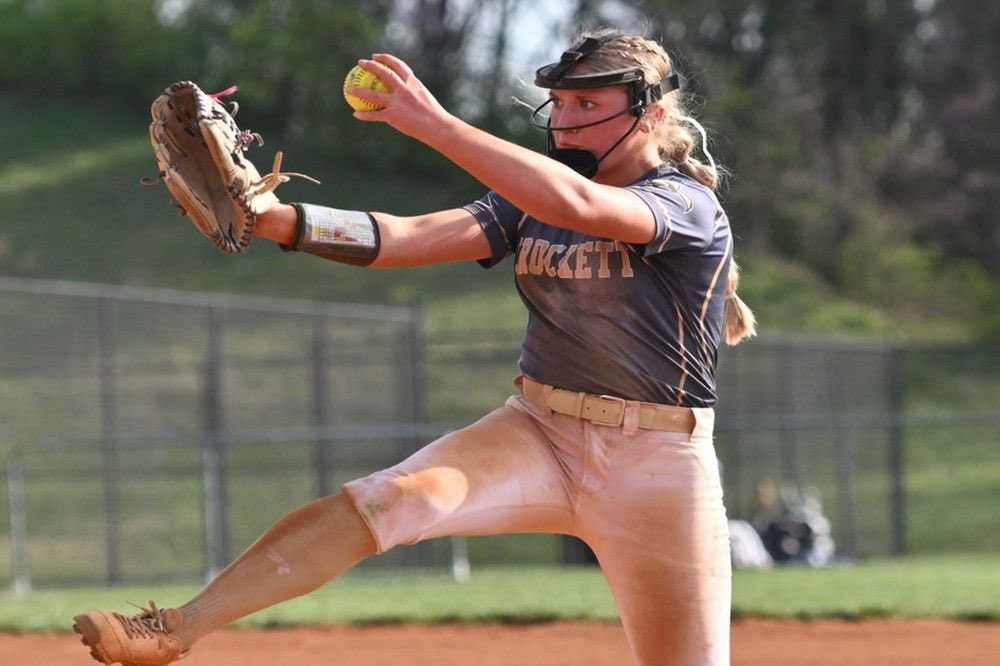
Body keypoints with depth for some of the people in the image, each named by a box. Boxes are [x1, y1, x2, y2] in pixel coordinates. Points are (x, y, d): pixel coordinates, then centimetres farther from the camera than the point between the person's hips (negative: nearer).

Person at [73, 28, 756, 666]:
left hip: (655, 465, -3)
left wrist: (431, 121, -36)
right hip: (538, 433, 3)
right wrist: (273, 218, -19)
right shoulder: (529, 203, 10)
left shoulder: (690, 205, -11)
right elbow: (405, 238, -3)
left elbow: (573, 203, -31)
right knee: (397, 495, -23)